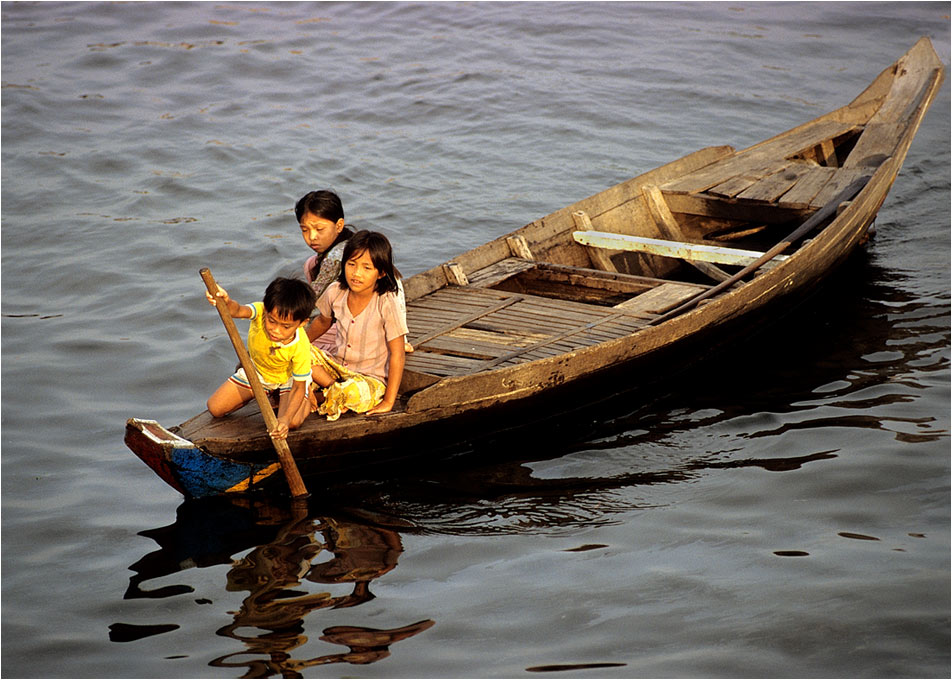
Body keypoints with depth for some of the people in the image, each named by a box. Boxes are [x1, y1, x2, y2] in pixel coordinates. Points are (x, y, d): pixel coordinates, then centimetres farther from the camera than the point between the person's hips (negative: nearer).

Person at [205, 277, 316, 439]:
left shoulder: (301, 346, -38)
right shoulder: (261, 310, -36)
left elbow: (298, 387, -30)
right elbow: (238, 310, -59)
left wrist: (286, 419, -45)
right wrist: (226, 302, -85)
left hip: (288, 377, -3)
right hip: (257, 371, 3)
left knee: (293, 422, -27)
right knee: (215, 408, -4)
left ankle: (307, 400, 10)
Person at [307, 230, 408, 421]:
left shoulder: (386, 304, -21)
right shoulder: (335, 292, -7)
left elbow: (398, 355, -18)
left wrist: (388, 402, -18)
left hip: (371, 379, -5)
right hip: (337, 365, 5)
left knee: (354, 392, -39)